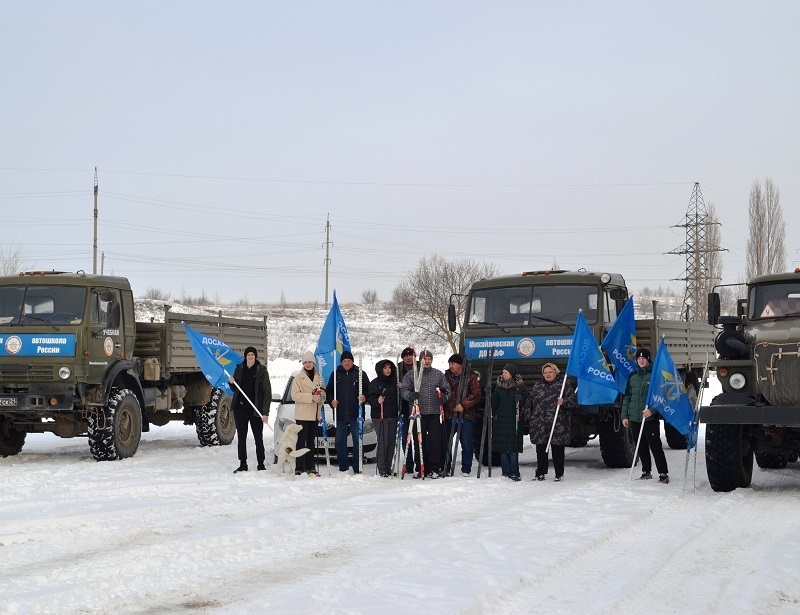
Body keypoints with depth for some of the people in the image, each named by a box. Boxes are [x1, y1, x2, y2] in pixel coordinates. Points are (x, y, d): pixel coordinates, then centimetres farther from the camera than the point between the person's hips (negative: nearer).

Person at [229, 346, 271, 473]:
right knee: (241, 438, 7)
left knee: (258, 438, 0)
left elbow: (267, 392, -6)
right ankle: (243, 464, 13)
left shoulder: (261, 371, -4)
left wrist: (265, 412, -13)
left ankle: (261, 464, 6)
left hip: (255, 409, -4)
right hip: (240, 408, 4)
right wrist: (232, 383, -6)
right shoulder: (239, 369, 8)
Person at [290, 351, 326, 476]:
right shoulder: (298, 378, -1)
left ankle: (310, 467, 16)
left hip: (314, 414, 5)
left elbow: (323, 395, 20)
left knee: (311, 442, 10)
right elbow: (295, 395, -11)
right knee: (301, 441, -7)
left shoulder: (318, 378, 14)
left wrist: (321, 395, -5)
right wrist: (311, 397, -20)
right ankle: (299, 468, -8)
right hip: (302, 415, -5)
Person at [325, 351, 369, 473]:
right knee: (340, 442, 4)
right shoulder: (335, 374, 11)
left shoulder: (360, 374, 6)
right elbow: (329, 391, 16)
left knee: (358, 441, -3)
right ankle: (342, 468, 11)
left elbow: (368, 390, 9)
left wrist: (364, 397, -12)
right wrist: (331, 401, -2)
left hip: (356, 415, -2)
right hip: (340, 415, 2)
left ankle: (357, 468, 2)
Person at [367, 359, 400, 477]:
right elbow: (370, 398, -7)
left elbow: (398, 398, 21)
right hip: (380, 417, -5)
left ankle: (388, 468, 13)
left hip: (392, 416, 5)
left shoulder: (394, 382, 14)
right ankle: (382, 470, -5)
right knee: (383, 443, -9)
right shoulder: (375, 383, -1)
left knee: (391, 443, 4)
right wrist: (377, 401, -27)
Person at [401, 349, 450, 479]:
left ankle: (435, 468, 3)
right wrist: (410, 395, -18)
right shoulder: (411, 374, 7)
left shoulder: (438, 375, 12)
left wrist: (444, 397, -7)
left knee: (435, 441, -3)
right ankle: (420, 468, 10)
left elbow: (447, 389, 15)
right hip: (418, 413, -1)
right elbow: (404, 390, 3)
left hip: (434, 413, 1)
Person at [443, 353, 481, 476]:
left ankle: (466, 469, 8)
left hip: (465, 415, -4)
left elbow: (476, 394, -7)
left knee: (466, 443, -1)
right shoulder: (446, 376, 10)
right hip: (449, 415, 4)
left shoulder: (470, 377, -2)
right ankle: (445, 468, 16)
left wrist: (463, 405, -15)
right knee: (446, 442, 6)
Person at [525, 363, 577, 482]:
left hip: (558, 426, -4)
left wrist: (564, 402, -18)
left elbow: (574, 400, 1)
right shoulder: (536, 387, 17)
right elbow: (529, 403, 21)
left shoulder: (564, 385, 5)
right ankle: (540, 473, 16)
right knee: (541, 450, 7)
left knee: (558, 450, 0)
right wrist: (529, 417, 12)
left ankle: (559, 474, 9)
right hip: (539, 425, 4)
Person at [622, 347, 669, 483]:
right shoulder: (632, 376, 13)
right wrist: (624, 415, 10)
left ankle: (663, 473, -8)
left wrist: (651, 409, -19)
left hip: (650, 417, -5)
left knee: (655, 446, -9)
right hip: (634, 418, 5)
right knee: (641, 447, 11)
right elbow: (627, 396, 16)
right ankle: (646, 472, 21)